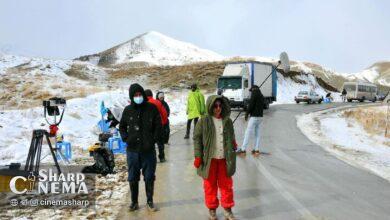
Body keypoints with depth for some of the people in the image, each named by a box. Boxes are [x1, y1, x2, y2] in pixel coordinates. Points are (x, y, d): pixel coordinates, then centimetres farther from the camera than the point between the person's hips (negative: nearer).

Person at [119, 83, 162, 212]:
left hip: (148, 150, -1)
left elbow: (158, 126, 2)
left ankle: (150, 201, 23)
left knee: (149, 177, 8)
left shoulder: (152, 108, -2)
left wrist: (154, 140, -6)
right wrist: (125, 138, 3)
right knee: (133, 178, 9)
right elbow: (122, 126, 16)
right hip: (132, 149, 2)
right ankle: (134, 202, 23)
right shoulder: (128, 110, 4)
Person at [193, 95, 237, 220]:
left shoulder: (227, 121, 3)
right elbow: (197, 138, -5)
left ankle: (228, 210, 25)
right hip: (210, 159, -2)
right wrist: (198, 156, -10)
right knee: (210, 185, 11)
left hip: (224, 159, 2)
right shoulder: (204, 121, -6)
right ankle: (212, 210, 27)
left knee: (226, 185, 11)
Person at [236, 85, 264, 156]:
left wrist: (247, 114, -4)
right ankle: (257, 149, 10)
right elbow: (262, 107, 18)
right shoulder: (261, 96, 17)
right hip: (260, 116, 8)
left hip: (254, 116, -8)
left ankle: (243, 149, -5)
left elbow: (251, 105, -13)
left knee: (248, 133, -6)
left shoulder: (254, 94, -7)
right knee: (257, 133, 10)